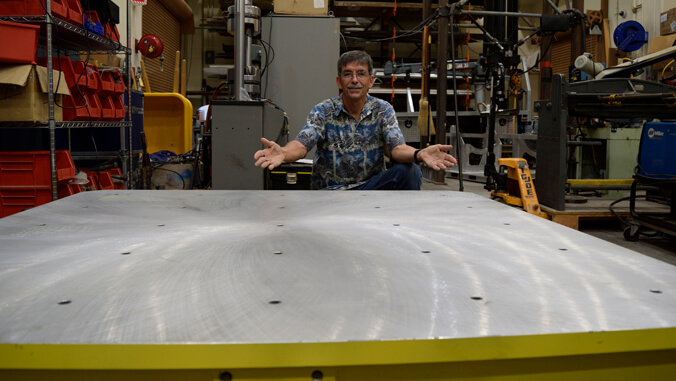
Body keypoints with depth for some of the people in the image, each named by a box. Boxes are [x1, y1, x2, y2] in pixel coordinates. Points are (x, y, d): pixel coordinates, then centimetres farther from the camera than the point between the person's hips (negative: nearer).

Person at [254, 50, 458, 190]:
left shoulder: (383, 110, -1)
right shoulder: (323, 112, -4)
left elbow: (397, 148, -15)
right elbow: (302, 144, -20)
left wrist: (420, 154, -41)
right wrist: (282, 153, -46)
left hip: (370, 186, 2)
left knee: (409, 171, -26)